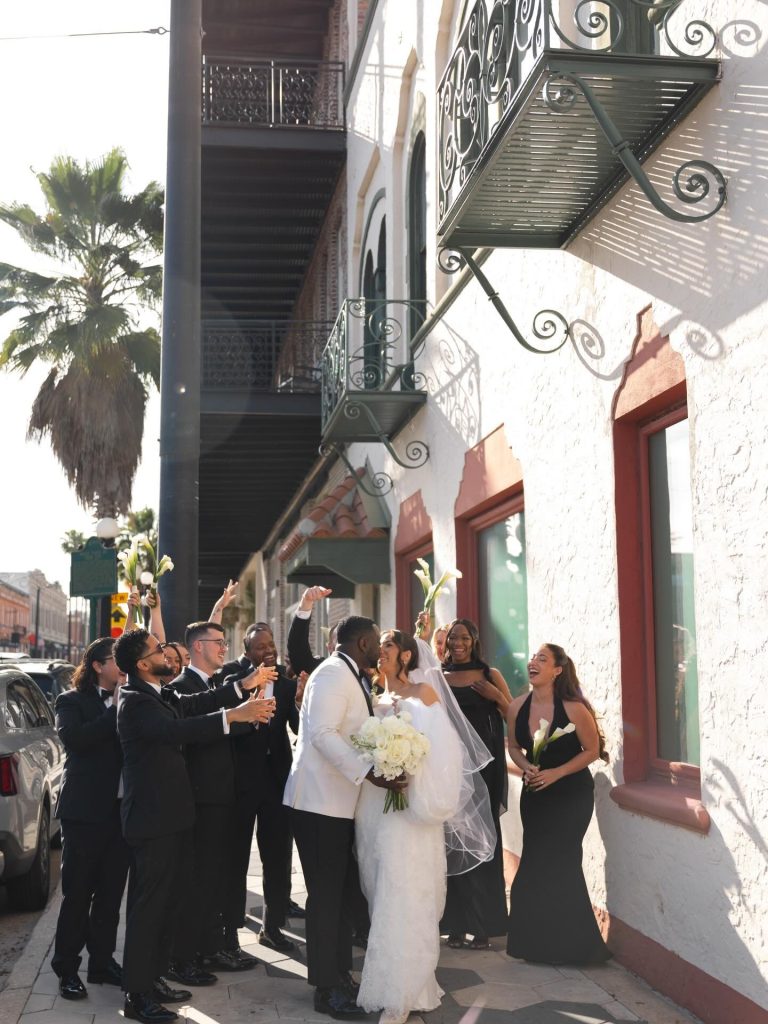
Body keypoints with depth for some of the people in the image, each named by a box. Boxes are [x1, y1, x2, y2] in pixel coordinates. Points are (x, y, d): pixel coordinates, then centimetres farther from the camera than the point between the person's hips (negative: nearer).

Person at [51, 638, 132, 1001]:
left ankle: (102, 961, 22)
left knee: (110, 893, 10)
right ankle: (66, 968, 12)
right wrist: (115, 711, -17)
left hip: (121, 809, 5)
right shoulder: (72, 701, 0)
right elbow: (73, 738, -19)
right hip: (85, 810, -4)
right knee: (77, 894, 1)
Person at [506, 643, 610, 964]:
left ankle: (570, 945, 16)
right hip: (534, 793, 4)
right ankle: (537, 942, 24)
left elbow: (592, 750, -11)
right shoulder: (518, 707, -8)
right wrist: (527, 768, -12)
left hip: (572, 794, -4)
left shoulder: (573, 708, -20)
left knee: (560, 863, -1)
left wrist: (556, 773, -19)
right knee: (535, 863, 9)